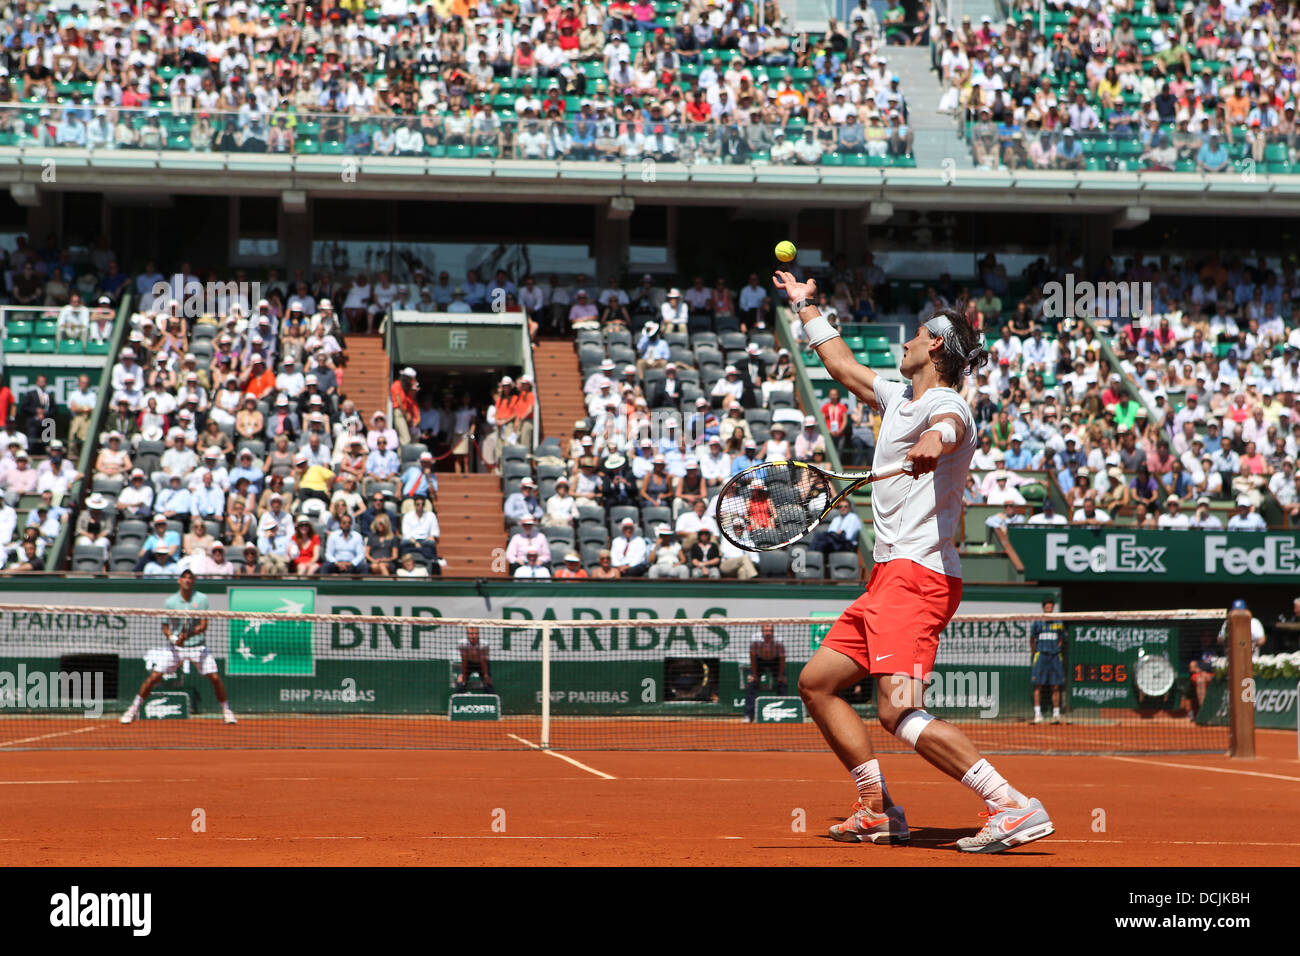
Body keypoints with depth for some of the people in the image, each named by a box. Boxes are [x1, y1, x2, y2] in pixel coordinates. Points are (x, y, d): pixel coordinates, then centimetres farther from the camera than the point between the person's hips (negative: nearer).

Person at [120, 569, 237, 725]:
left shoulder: (201, 599, -4)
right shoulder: (170, 602, -3)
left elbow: (204, 625, -10)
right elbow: (165, 627, 2)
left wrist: (188, 635, -27)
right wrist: (174, 639, -19)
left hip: (198, 646, 0)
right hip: (175, 648, 0)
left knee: (215, 677, -9)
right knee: (154, 676, -8)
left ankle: (226, 711, 10)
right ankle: (134, 709, 6)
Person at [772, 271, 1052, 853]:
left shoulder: (946, 405, -9)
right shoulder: (898, 397, 21)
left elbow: (949, 426, -35)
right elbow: (842, 364, 39)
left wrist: (932, 440, -58)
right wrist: (805, 306, 47)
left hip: (916, 575, -10)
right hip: (889, 578, 10)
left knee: (899, 712, -24)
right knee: (816, 683, 13)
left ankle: (1015, 808, -27)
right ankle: (879, 811, 15)